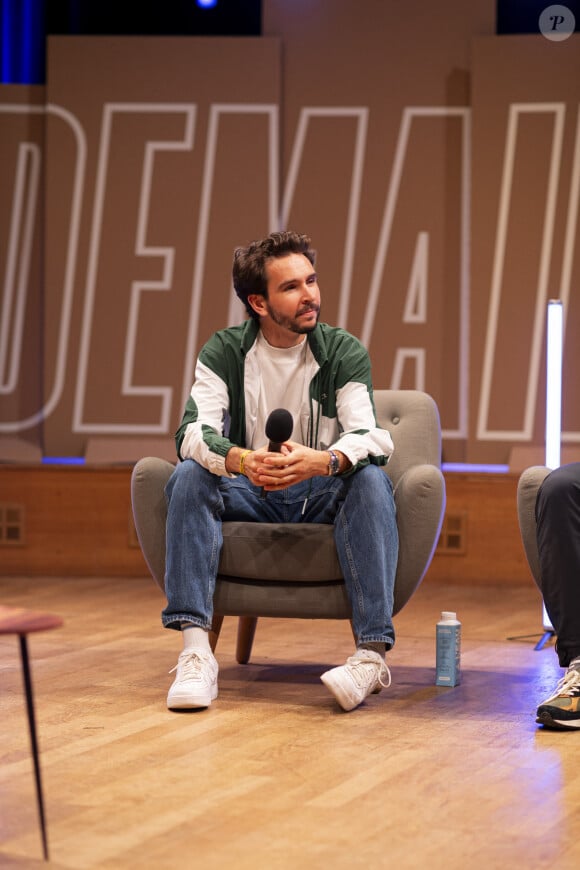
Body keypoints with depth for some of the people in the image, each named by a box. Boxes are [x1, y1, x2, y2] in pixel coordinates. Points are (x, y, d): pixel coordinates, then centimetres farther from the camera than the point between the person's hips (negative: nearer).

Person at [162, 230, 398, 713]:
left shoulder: (343, 352, -4)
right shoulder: (224, 352, -3)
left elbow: (368, 437, -19)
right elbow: (193, 433, -19)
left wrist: (322, 461, -43)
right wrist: (243, 461, -42)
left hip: (321, 494, 0)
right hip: (249, 493, 1)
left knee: (371, 480, -31)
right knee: (190, 477, -28)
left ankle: (373, 651, -38)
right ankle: (196, 649, -37)